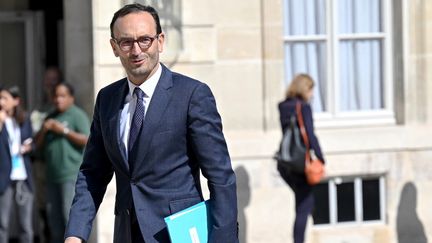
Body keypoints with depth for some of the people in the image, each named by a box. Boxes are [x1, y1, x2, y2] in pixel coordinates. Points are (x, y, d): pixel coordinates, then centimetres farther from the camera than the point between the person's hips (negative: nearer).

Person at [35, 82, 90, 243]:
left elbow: (86, 140, -12)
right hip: (53, 175, 8)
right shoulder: (50, 117, 20)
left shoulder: (77, 115, -2)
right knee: (53, 215, 10)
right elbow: (38, 144, 18)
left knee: (70, 214, -13)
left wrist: (64, 131, -14)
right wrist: (43, 130, -1)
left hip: (71, 175, -8)